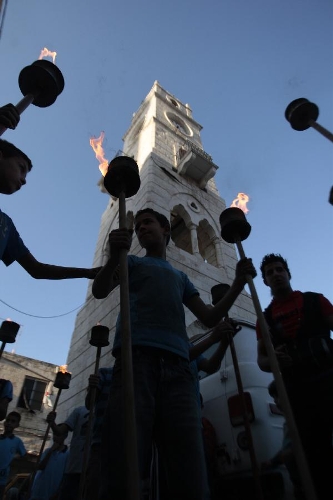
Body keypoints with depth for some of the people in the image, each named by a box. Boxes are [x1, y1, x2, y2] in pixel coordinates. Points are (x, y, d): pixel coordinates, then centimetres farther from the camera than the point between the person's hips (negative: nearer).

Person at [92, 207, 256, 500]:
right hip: (135, 356, -2)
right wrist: (115, 256, -17)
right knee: (125, 473, -12)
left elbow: (209, 319, 24)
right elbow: (100, 291, 4)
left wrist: (238, 284, 12)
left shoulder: (181, 277, 32)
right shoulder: (132, 262, 22)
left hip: (177, 366, 3)